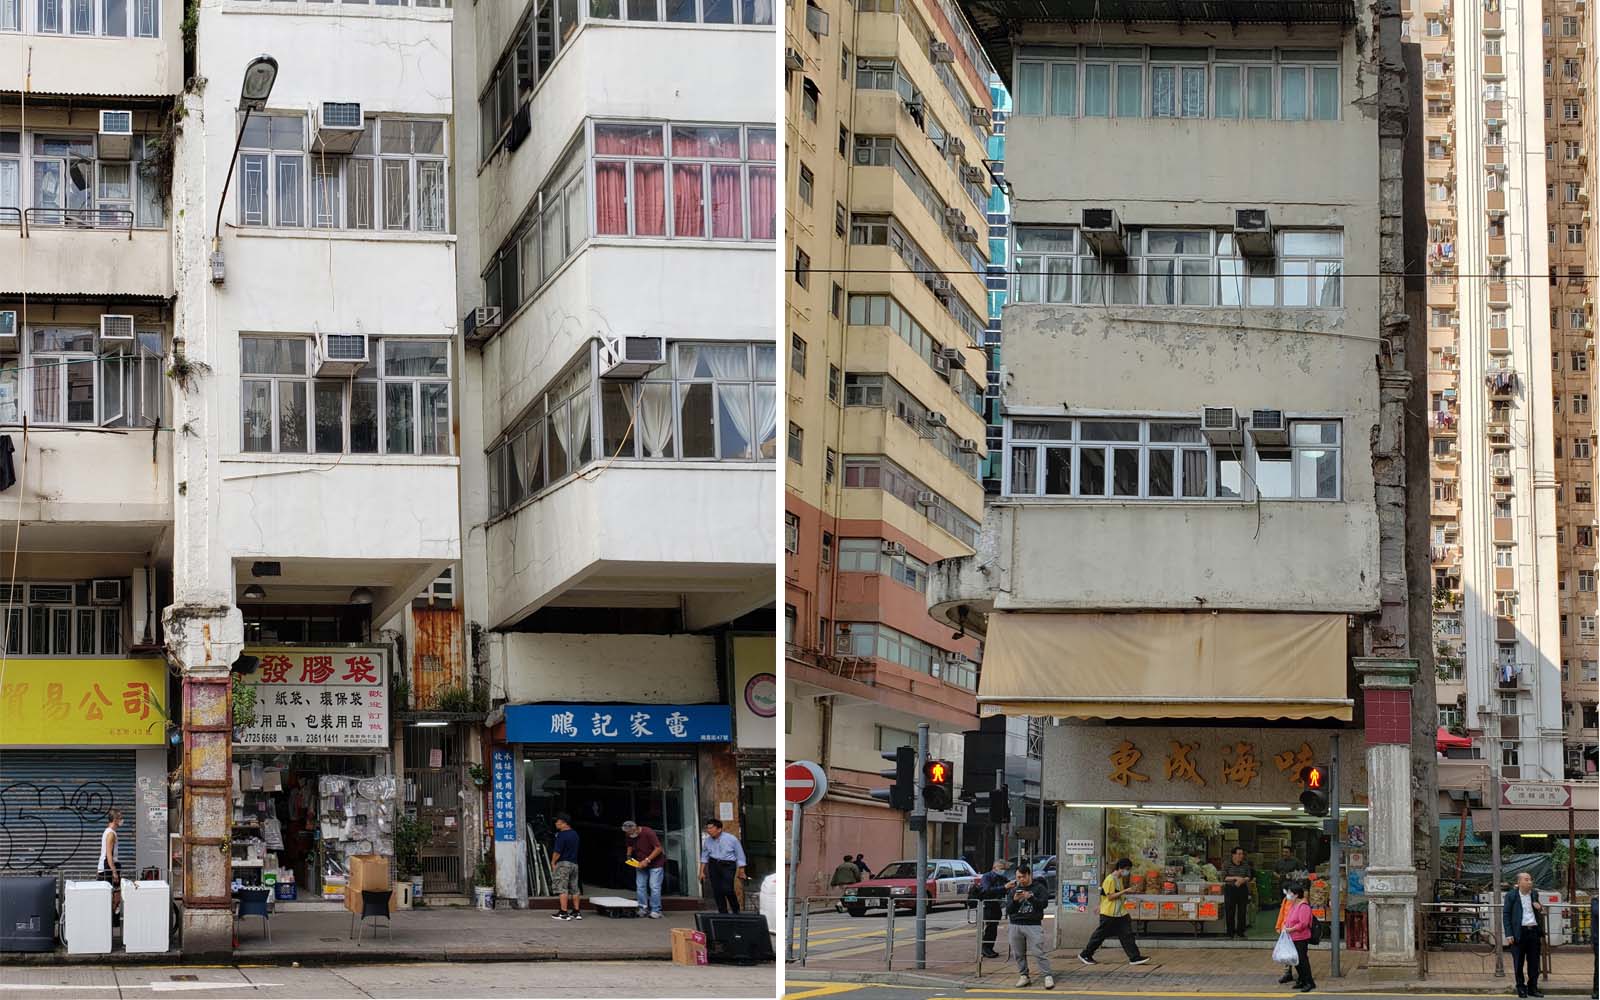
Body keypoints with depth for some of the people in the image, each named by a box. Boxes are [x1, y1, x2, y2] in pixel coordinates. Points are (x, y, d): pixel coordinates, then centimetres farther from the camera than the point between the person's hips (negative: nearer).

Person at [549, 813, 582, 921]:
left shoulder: (562, 835, -15)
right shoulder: (574, 834, 12)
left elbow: (557, 851, -19)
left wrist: (553, 862, -6)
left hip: (563, 864, -8)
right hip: (574, 863, 8)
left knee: (562, 888, -6)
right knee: (574, 888, 12)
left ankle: (563, 912, -9)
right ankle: (576, 912, 14)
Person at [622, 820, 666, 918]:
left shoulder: (648, 833, -23)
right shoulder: (629, 835, -4)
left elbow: (658, 848, -22)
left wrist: (647, 860, -25)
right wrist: (629, 856, -4)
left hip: (655, 863, -6)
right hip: (640, 864, 6)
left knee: (654, 887, -11)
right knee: (640, 886, 0)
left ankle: (655, 911, -9)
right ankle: (643, 909, 6)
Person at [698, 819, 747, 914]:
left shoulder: (731, 839, -8)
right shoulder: (707, 840, 2)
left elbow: (740, 856, 0)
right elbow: (704, 857, 13)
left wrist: (741, 871, 1)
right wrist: (702, 872, 11)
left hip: (728, 865, -4)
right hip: (713, 865, 4)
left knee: (727, 889, -16)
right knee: (716, 891, 0)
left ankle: (736, 911, 5)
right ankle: (723, 913, 12)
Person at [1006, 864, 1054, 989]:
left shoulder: (1038, 887, 5)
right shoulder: (1014, 890, 15)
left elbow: (1044, 904, -6)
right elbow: (1008, 910, 10)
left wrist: (1031, 898, -19)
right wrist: (1014, 900, -9)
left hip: (1034, 925, -4)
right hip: (1016, 925, 4)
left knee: (1039, 953, -11)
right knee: (1018, 953, 4)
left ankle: (1048, 976, -11)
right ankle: (1023, 976, 14)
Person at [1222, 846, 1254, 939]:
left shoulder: (1245, 865, 8)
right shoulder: (1227, 865, -1)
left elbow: (1249, 877, 7)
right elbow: (1224, 877, -7)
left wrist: (1242, 880, -14)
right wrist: (1236, 878, -17)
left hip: (1243, 889, 3)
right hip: (1230, 889, -3)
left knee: (1242, 911, 1)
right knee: (1230, 911, -3)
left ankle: (1240, 931, 8)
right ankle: (1230, 932, 3)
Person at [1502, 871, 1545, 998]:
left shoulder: (1534, 895, 12)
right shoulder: (1511, 896, -3)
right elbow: (1506, 915, -4)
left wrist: (1539, 908, 0)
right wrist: (1508, 934, -12)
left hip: (1534, 931, 4)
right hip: (1519, 933, -4)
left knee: (1534, 962, 7)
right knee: (1518, 963, 1)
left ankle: (1532, 988, 15)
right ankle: (1521, 989, 10)